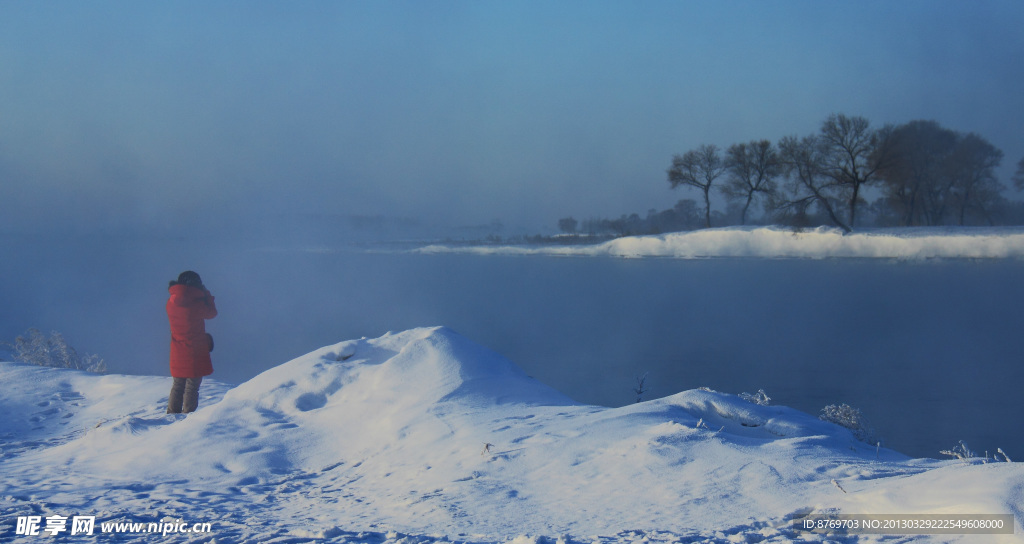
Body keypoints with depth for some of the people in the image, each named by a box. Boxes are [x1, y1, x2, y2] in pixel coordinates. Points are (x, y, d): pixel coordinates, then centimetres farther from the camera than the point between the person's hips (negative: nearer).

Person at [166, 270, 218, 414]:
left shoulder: (171, 302, -2)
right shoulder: (196, 303, -19)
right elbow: (211, 313, -2)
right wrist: (207, 294, 8)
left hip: (178, 352, 6)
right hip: (195, 352, -6)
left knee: (178, 385, 19)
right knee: (192, 386, 2)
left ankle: (172, 412, 22)